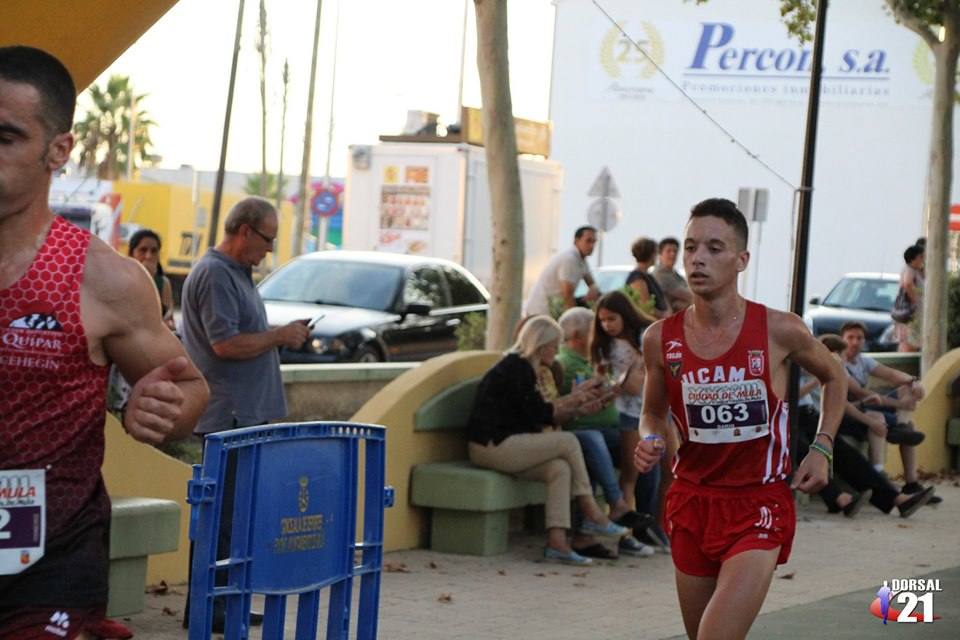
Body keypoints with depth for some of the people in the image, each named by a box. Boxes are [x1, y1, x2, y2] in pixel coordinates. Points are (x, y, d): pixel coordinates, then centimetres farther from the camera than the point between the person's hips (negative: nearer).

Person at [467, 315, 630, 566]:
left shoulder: (520, 367, 21)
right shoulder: (516, 368, -10)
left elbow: (540, 417, 18)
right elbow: (538, 414, -12)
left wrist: (578, 410, 8)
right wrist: (574, 397, -1)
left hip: (502, 445, 9)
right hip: (491, 446, -9)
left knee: (560, 468, -12)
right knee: (568, 442, -15)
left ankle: (557, 542, -22)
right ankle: (592, 516, -7)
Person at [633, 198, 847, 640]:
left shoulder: (779, 331, -9)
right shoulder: (660, 339, -3)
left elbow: (834, 378, 12)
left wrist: (822, 447, 1)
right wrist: (652, 443, -7)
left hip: (759, 506, -4)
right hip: (691, 502, 4)